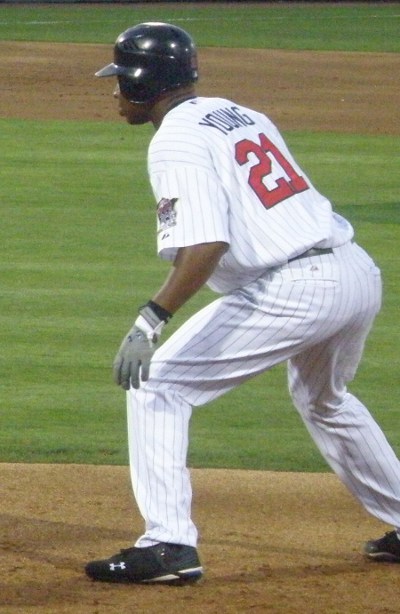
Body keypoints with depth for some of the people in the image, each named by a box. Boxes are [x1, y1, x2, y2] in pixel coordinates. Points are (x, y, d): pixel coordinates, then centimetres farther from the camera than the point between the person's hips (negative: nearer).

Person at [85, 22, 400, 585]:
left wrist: (150, 321, -24)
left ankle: (169, 544, -11)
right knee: (323, 399, 35)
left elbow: (205, 246, -20)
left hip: (294, 288, -9)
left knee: (157, 385, -2)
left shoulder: (177, 140, -7)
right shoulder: (243, 116, 20)